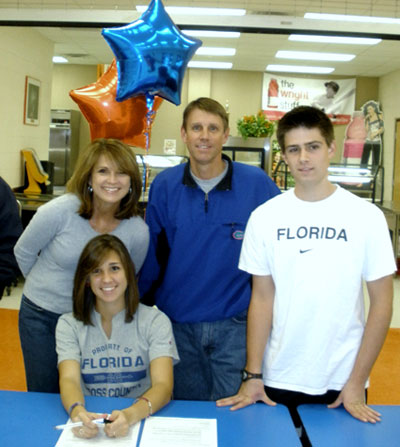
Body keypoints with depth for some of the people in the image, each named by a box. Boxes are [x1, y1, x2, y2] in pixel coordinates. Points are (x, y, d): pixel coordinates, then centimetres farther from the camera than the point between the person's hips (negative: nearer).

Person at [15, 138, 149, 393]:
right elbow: (23, 252, -3)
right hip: (41, 316, -1)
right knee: (43, 396, 13)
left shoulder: (138, 231, -16)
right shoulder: (59, 211, -21)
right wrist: (45, 286, 9)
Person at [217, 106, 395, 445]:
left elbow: (382, 303, -4)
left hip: (342, 384, 0)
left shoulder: (367, 217, -7)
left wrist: (357, 382, -6)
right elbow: (262, 298, 0)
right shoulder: (265, 217, -3)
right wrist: (253, 375, -3)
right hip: (279, 381, 1)